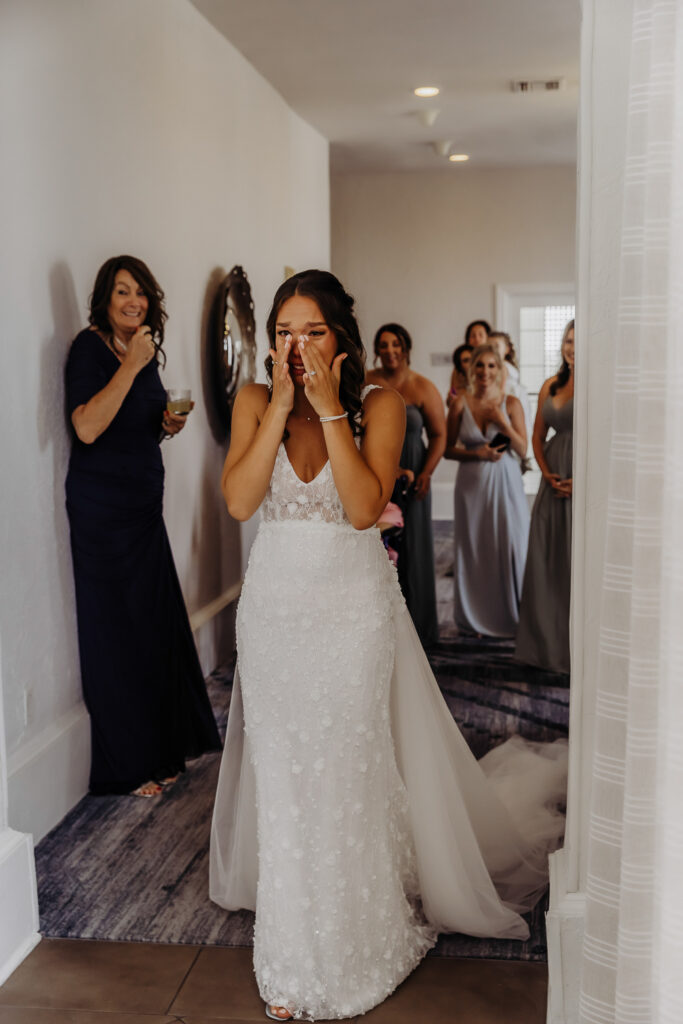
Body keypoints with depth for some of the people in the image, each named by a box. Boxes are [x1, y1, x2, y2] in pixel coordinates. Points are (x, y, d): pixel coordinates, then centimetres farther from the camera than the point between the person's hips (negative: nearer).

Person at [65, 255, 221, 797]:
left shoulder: (145, 352, 12)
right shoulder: (90, 347, -11)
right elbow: (87, 428, -24)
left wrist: (166, 425, 2)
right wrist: (131, 365, -22)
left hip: (144, 505, 8)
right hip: (103, 507, -8)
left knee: (160, 624, 12)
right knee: (117, 632, 0)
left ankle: (167, 744, 28)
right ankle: (128, 767, 13)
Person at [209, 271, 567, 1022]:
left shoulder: (378, 404, -5)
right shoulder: (254, 401, 1)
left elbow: (364, 506, -19)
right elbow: (238, 500, -12)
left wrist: (328, 407, -19)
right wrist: (281, 405, -15)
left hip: (353, 607, -2)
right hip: (274, 604, 3)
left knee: (348, 776, 4)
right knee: (281, 779, 8)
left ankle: (352, 950, 27)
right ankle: (295, 961, 28)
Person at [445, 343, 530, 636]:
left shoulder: (511, 403, 0)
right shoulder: (461, 404, 1)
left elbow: (522, 450, -1)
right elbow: (448, 449, 3)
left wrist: (503, 423, -16)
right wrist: (476, 453, -13)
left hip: (505, 483, 0)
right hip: (472, 483, 0)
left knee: (510, 547, 0)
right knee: (474, 549, 4)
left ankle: (512, 617, 14)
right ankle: (478, 619, 18)